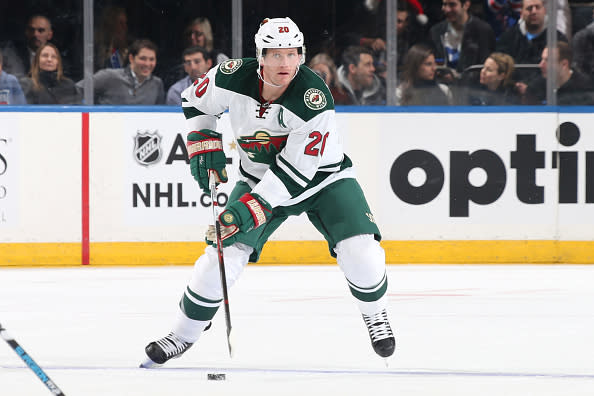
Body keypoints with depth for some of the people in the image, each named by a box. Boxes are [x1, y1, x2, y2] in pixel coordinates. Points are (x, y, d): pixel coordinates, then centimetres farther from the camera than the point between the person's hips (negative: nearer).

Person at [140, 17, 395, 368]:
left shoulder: (314, 98, -31)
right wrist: (204, 144, -8)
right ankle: (184, 335, 7)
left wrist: (253, 207, -34)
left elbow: (296, 170, -30)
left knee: (359, 251, -19)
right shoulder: (233, 78, -20)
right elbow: (196, 100, 4)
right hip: (259, 177, 3)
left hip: (320, 176, -3)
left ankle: (375, 314, 11)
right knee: (224, 252, -10)